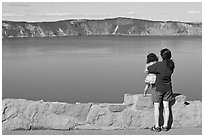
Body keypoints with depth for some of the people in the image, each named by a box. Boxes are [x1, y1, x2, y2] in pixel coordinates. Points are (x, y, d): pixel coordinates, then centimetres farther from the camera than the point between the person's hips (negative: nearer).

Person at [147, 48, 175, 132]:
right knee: (166, 107, 8)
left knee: (156, 106, 3)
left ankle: (157, 126, 4)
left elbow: (147, 70, -13)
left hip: (158, 88, -5)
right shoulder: (171, 64, -2)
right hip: (168, 88, 5)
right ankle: (165, 126, 12)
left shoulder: (158, 65, -20)